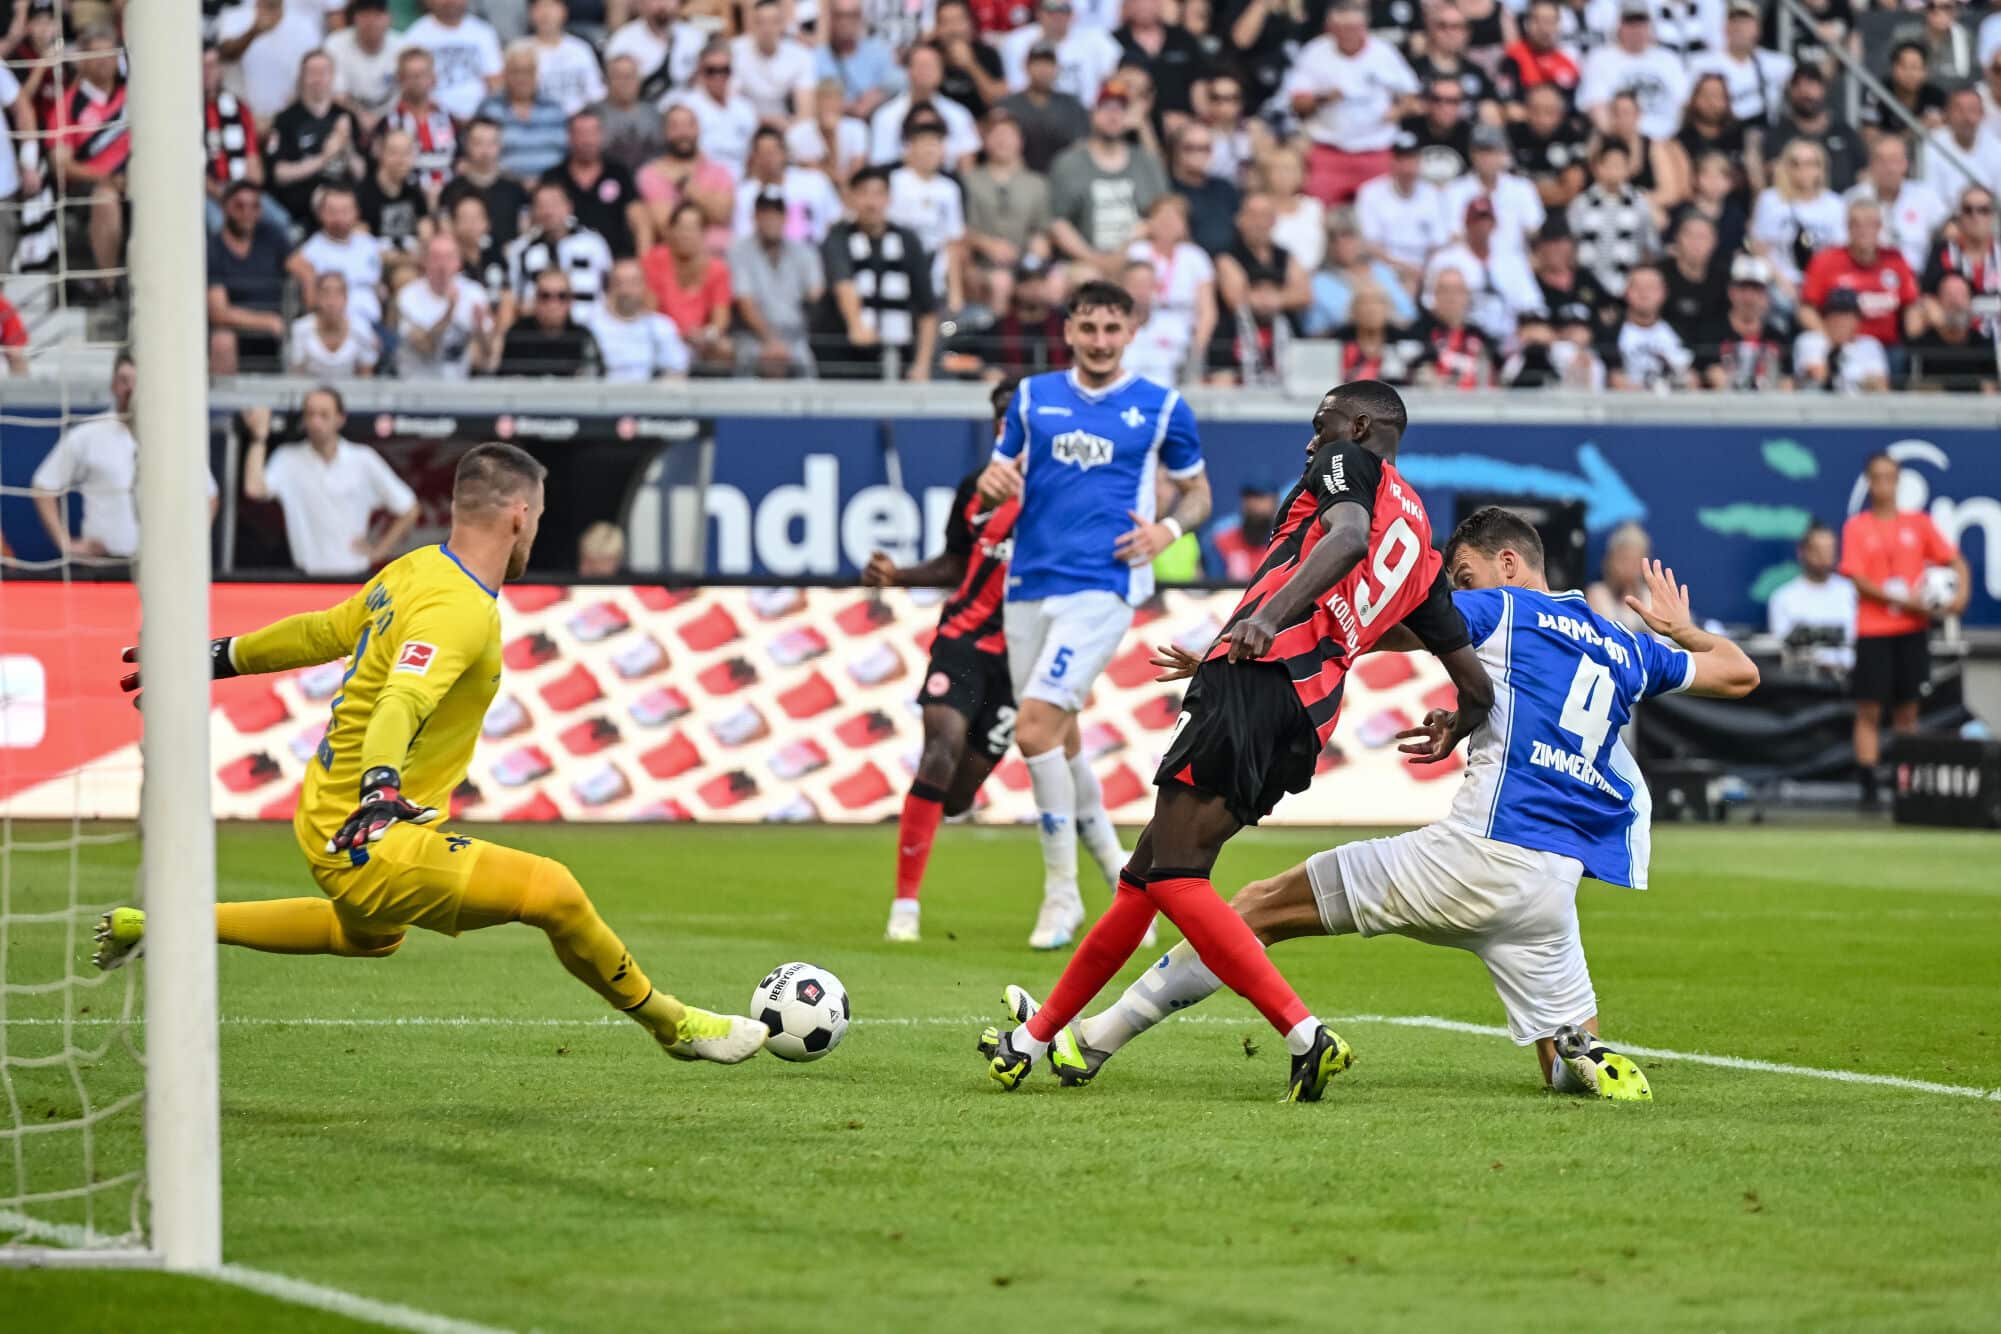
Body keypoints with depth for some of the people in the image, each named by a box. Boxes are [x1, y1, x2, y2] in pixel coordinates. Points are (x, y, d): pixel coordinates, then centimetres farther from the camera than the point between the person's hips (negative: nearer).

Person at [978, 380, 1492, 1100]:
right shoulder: (1421, 547, 28)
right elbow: (1477, 687, 26)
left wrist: (1272, 613, -31)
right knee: (1144, 871, 15)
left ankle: (1306, 1035, -25)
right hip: (1307, 723, 9)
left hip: (1258, 679, -9)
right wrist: (1453, 733, 49)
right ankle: (1032, 1041, 20)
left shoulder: (1349, 462, 8)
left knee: (1173, 878, -14)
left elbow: (1348, 535, -16)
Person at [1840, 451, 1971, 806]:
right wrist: (1903, 600, -16)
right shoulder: (1857, 527, 1)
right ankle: (1868, 786, -5)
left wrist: (1962, 591, -13)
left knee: (1908, 710, 4)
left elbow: (1954, 560, 8)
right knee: (1869, 711, -4)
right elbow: (1859, 580, -7)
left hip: (1912, 630, 2)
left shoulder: (1918, 523, 7)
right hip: (1873, 629, -2)